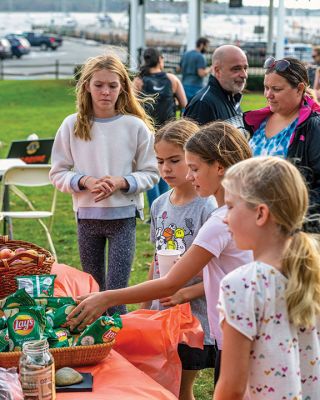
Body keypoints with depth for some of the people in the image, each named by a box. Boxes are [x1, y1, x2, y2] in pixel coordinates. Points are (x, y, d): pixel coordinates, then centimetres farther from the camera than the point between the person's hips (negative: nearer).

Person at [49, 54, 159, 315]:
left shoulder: (135, 126, -5)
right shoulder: (72, 125, -2)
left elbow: (150, 173, 0)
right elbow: (58, 173, 3)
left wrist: (121, 182, -17)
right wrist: (85, 182, -15)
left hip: (123, 215, -2)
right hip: (87, 215, 2)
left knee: (116, 290, -7)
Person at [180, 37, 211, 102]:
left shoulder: (185, 54, 12)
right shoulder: (200, 56, -12)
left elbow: (180, 69, 20)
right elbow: (201, 73, -19)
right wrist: (209, 70, -2)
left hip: (185, 85, 8)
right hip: (196, 87, -8)